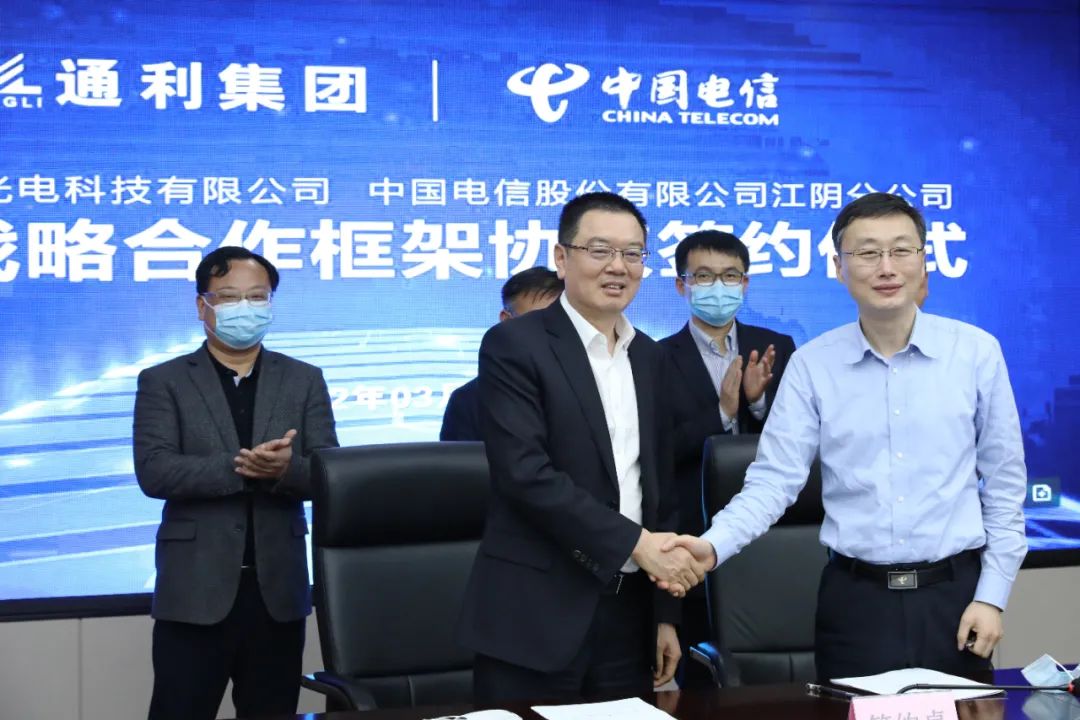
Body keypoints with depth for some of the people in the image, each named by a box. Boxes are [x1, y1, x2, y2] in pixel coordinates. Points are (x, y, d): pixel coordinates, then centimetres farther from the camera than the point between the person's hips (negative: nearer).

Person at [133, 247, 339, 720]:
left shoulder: (304, 380, 10)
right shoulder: (163, 382, 3)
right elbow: (153, 471, -11)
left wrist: (286, 469, -21)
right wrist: (241, 467, -22)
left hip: (278, 588, 3)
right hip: (196, 590, -2)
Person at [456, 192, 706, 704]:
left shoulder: (648, 356, 13)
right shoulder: (513, 345, -7)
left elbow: (658, 486, 15)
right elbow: (525, 471, -18)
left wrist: (665, 613, 13)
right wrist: (636, 543, -19)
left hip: (628, 614, 6)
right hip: (536, 616, -5)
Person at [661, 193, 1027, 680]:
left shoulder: (976, 352, -1)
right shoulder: (811, 365, -2)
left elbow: (1004, 483, 4)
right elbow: (774, 479, -6)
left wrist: (992, 595, -1)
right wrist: (713, 546, -23)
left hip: (954, 593, 1)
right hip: (854, 599, 0)